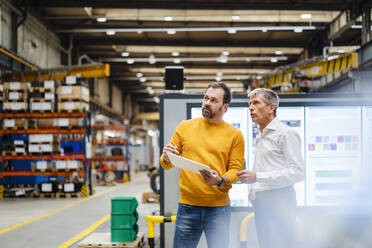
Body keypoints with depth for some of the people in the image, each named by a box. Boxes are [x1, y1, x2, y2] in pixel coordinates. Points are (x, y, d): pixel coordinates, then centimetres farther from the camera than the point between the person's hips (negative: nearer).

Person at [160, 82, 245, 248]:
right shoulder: (184, 127, 9)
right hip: (187, 206, 2)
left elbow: (236, 169, 1)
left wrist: (220, 181, -20)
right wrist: (166, 158, -12)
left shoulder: (234, 135, 4)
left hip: (218, 209, -1)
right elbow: (166, 164, 12)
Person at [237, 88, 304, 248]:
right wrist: (253, 190, 11)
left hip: (278, 203, -8)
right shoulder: (260, 136, 20)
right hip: (260, 203, 8)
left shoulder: (286, 133, -7)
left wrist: (257, 177, -19)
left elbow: (297, 172, -16)